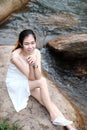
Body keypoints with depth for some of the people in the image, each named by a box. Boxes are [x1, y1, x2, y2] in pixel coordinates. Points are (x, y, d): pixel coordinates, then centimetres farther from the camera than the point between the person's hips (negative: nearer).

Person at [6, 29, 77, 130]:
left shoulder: (36, 52, -14)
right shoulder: (15, 56, -29)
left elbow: (38, 77, -22)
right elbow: (31, 78, -25)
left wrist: (35, 64, -40)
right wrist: (30, 65, -43)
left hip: (28, 82, 5)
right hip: (15, 83, -4)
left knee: (45, 100, -19)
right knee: (42, 81, -28)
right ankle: (54, 115, -18)